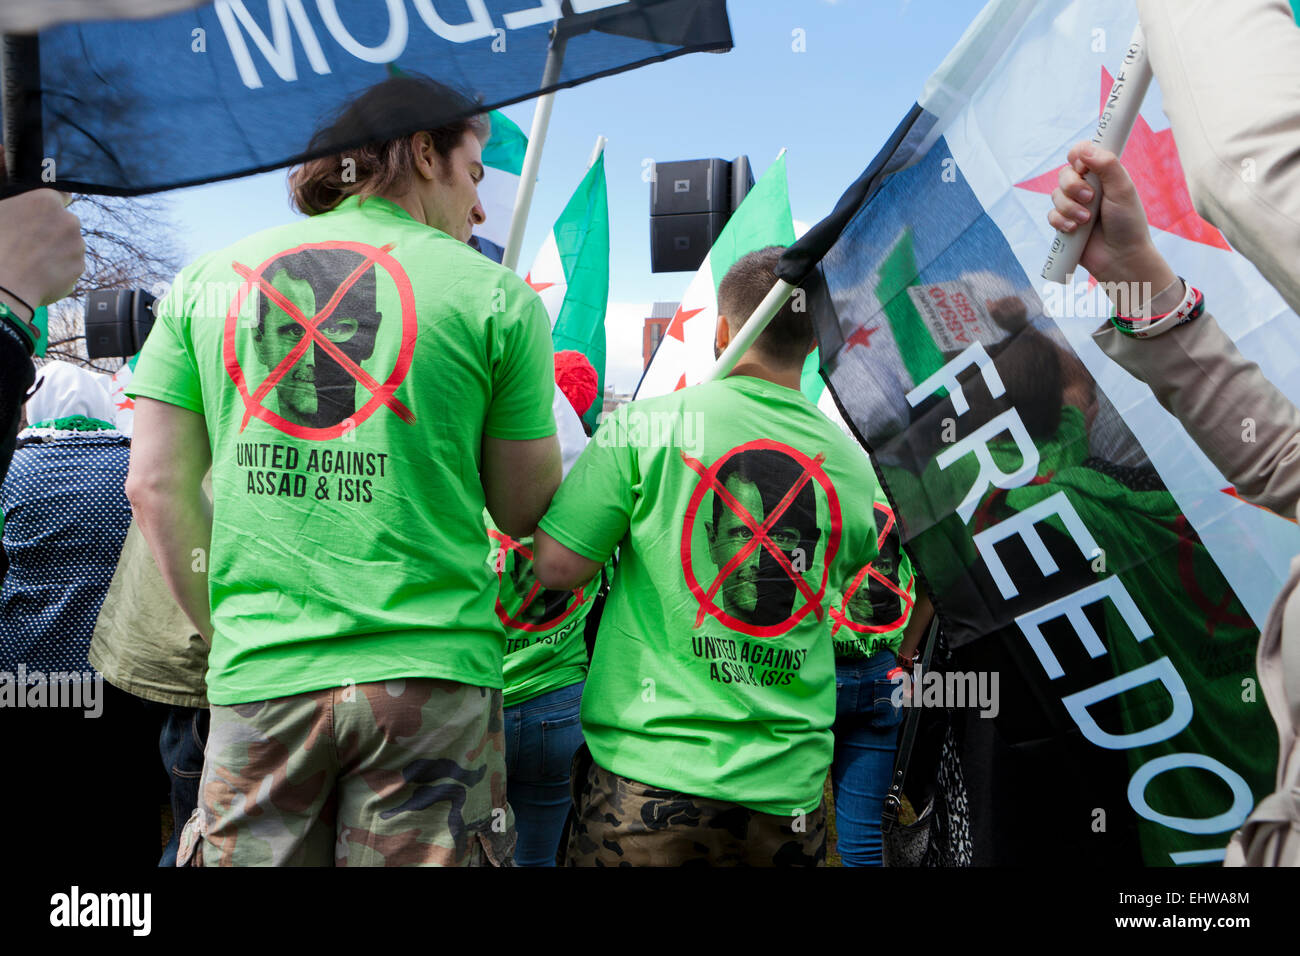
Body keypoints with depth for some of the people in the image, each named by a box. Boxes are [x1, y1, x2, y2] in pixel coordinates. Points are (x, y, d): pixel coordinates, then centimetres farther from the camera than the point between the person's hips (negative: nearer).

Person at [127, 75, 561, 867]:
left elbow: (157, 487, 6)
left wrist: (228, 632, 16)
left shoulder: (209, 278, 8)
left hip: (258, 680, 3)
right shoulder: (496, 294, 0)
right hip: (431, 672, -2)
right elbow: (527, 515, 3)